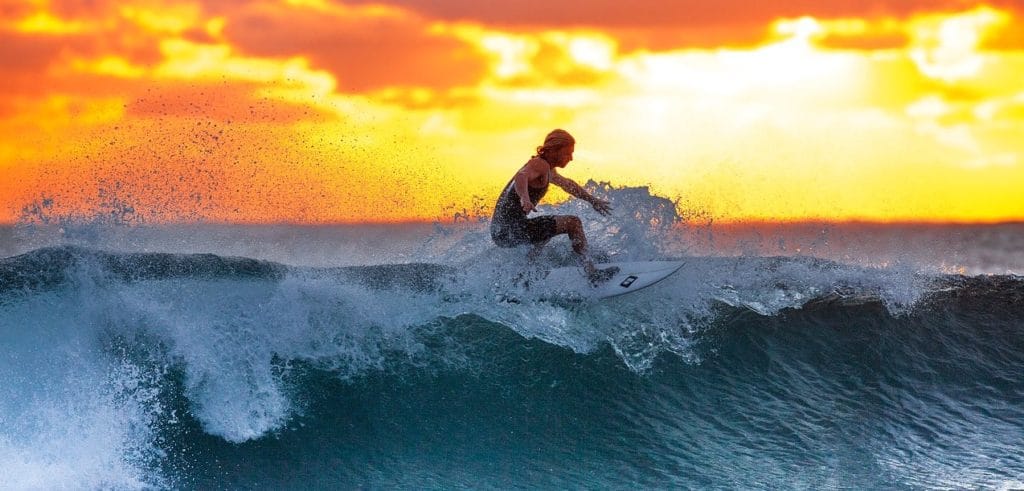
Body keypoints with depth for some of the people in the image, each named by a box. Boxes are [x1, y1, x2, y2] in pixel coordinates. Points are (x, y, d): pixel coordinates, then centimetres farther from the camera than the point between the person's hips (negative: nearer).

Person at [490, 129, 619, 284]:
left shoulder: (546, 170, 20)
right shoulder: (540, 164, -12)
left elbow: (567, 184, 38)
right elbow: (521, 177, -34)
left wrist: (592, 200, 43)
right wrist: (524, 198, -53)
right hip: (512, 229, -10)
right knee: (573, 223, -9)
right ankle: (591, 272, -13)